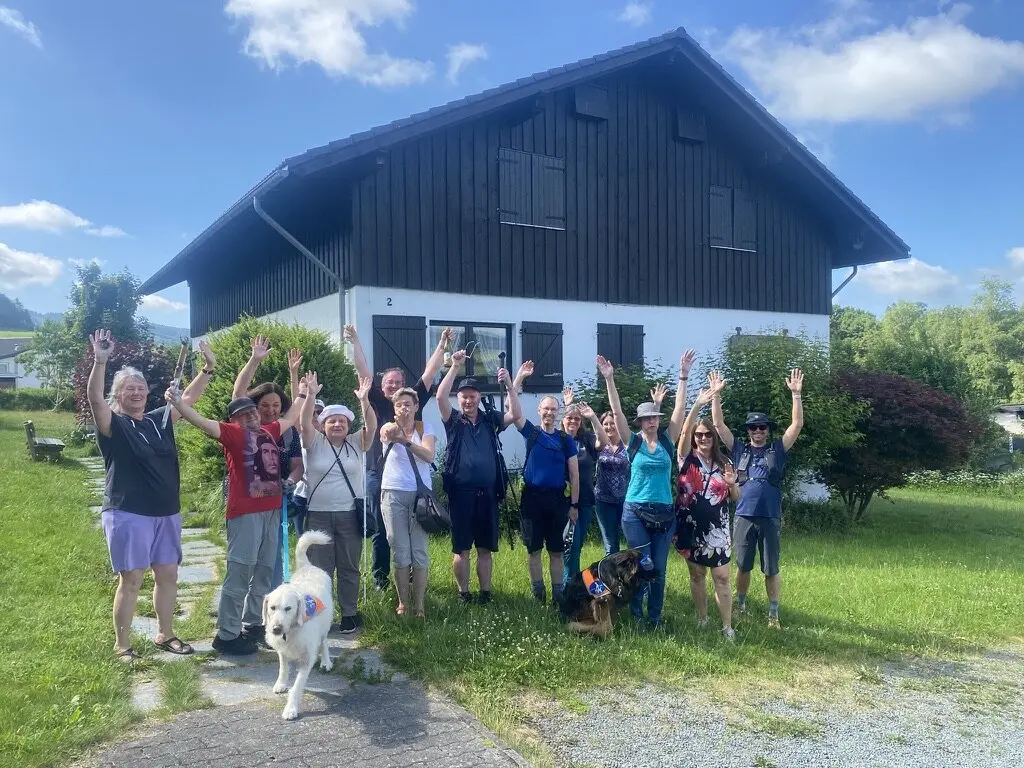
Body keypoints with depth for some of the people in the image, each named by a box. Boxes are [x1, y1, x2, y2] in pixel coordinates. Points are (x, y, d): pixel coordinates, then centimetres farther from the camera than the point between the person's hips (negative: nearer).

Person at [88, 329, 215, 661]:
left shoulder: (160, 419, 9)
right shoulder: (113, 424, -6)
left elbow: (189, 397, 14)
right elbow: (94, 397, -23)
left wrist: (209, 367, 4)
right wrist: (100, 361, -37)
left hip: (166, 512, 6)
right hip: (127, 514, -6)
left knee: (168, 574, 12)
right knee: (131, 579, -2)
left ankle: (165, 635, 27)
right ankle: (122, 645, 11)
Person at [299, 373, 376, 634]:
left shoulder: (356, 444, 4)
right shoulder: (314, 443, 2)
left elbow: (371, 427, -12)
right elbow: (304, 423, -14)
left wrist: (364, 401, -28)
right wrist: (311, 395, -29)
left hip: (350, 514, 1)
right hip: (318, 515, -1)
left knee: (349, 567, 9)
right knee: (320, 568, 6)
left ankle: (349, 613, 20)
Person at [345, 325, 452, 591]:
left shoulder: (413, 401, 10)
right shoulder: (376, 403, 5)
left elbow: (429, 373, 7)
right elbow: (364, 372, -2)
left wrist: (442, 346, 3)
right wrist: (355, 343, -8)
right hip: (379, 477, -2)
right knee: (380, 531, 7)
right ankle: (380, 579, 17)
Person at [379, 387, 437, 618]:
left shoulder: (425, 428, 2)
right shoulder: (389, 428, 1)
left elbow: (429, 455, -17)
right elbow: (386, 435, -25)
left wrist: (405, 441, -33)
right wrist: (389, 436, -50)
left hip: (420, 493, 0)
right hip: (393, 494, 0)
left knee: (419, 551, 1)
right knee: (400, 552, 2)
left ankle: (419, 604, 8)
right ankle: (402, 602, 13)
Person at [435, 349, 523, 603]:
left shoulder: (490, 419, 9)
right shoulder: (453, 420, 4)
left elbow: (516, 414, -3)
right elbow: (440, 396, -12)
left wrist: (509, 384, -12)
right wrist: (455, 366, -18)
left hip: (487, 493, 2)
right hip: (461, 493, -2)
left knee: (486, 547, 9)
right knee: (461, 548, 5)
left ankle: (485, 592, 19)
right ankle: (463, 593, 17)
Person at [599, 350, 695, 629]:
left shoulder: (667, 441, 4)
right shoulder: (633, 441, -1)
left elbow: (680, 409, -2)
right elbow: (617, 411, -9)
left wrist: (683, 377, -9)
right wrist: (609, 380, -17)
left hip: (664, 512, 2)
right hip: (635, 511, -2)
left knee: (659, 567, 7)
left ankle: (655, 617, 19)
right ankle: (636, 613, 19)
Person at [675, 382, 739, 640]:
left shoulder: (724, 463, 4)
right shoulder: (687, 459, -1)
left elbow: (736, 498, 9)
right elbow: (685, 430, -19)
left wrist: (732, 483, -14)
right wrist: (697, 405, -31)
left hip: (717, 529, 1)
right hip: (690, 527, 0)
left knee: (721, 577, -1)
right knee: (696, 575, 10)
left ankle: (727, 627, 4)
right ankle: (702, 620, 22)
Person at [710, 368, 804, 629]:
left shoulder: (778, 450, 6)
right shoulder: (739, 449, 8)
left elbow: (797, 425, -2)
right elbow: (719, 425, 3)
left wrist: (796, 394, -11)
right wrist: (716, 394, -5)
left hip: (770, 519, -1)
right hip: (743, 518, 1)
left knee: (771, 570, 5)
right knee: (743, 566, 11)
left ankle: (773, 614, 16)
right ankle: (741, 606, 27)